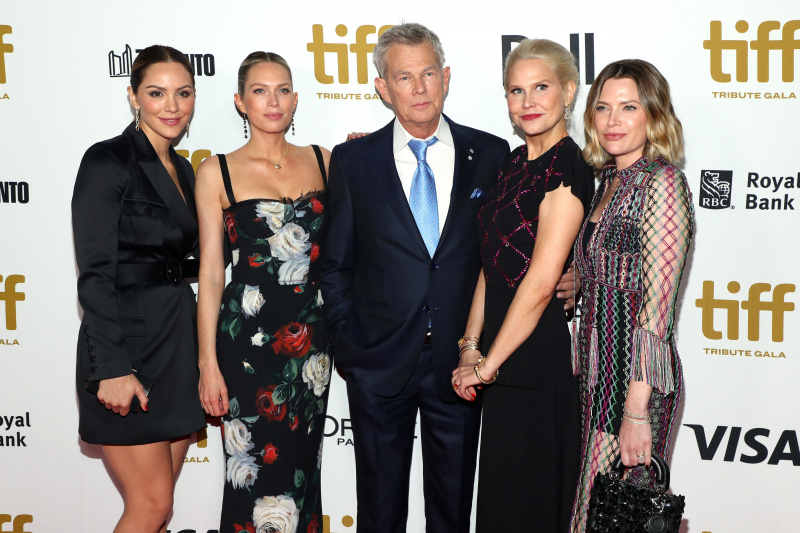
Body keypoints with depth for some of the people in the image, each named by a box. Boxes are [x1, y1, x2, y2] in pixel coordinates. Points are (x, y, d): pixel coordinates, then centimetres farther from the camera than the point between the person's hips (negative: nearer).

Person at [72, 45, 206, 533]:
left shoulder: (182, 169, 13)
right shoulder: (107, 162, -10)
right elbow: (95, 273, -15)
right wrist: (112, 368, -20)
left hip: (178, 345, 7)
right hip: (128, 350, -7)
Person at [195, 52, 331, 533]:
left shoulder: (322, 160, 7)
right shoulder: (218, 172, -2)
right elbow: (211, 272, -3)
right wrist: (209, 363, -6)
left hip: (311, 331, 4)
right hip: (248, 335, -3)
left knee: (303, 466, 13)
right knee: (257, 474, 1)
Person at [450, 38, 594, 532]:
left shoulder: (568, 168, -16)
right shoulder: (515, 163, 10)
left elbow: (540, 283, -20)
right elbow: (492, 264, 9)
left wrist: (487, 364, -13)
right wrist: (471, 346, 2)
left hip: (540, 351, -8)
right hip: (503, 350, 8)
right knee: (501, 487, 18)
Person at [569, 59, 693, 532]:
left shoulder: (661, 183, -14)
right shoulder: (611, 181, 11)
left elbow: (656, 305, -19)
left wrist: (637, 411, -21)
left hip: (635, 378, -8)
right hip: (600, 372, 8)